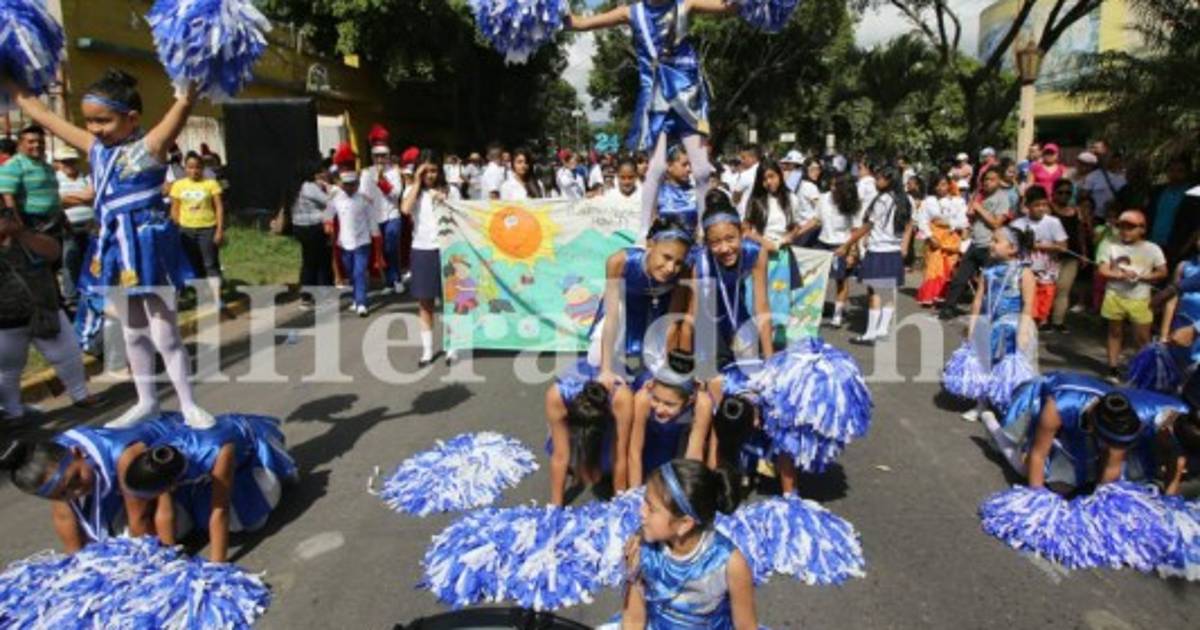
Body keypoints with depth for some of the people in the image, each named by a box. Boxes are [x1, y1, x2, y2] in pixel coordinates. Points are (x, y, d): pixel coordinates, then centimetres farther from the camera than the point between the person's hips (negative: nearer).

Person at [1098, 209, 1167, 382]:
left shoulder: (1152, 249, 0)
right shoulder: (1112, 247, 1)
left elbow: (1162, 272, 0)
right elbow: (1103, 271, -3)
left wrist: (1141, 277, -14)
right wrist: (1120, 275, -20)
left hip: (1139, 300, -1)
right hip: (1115, 297, 1)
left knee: (1143, 338, 2)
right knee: (1115, 333, 10)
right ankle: (1113, 368, 18)